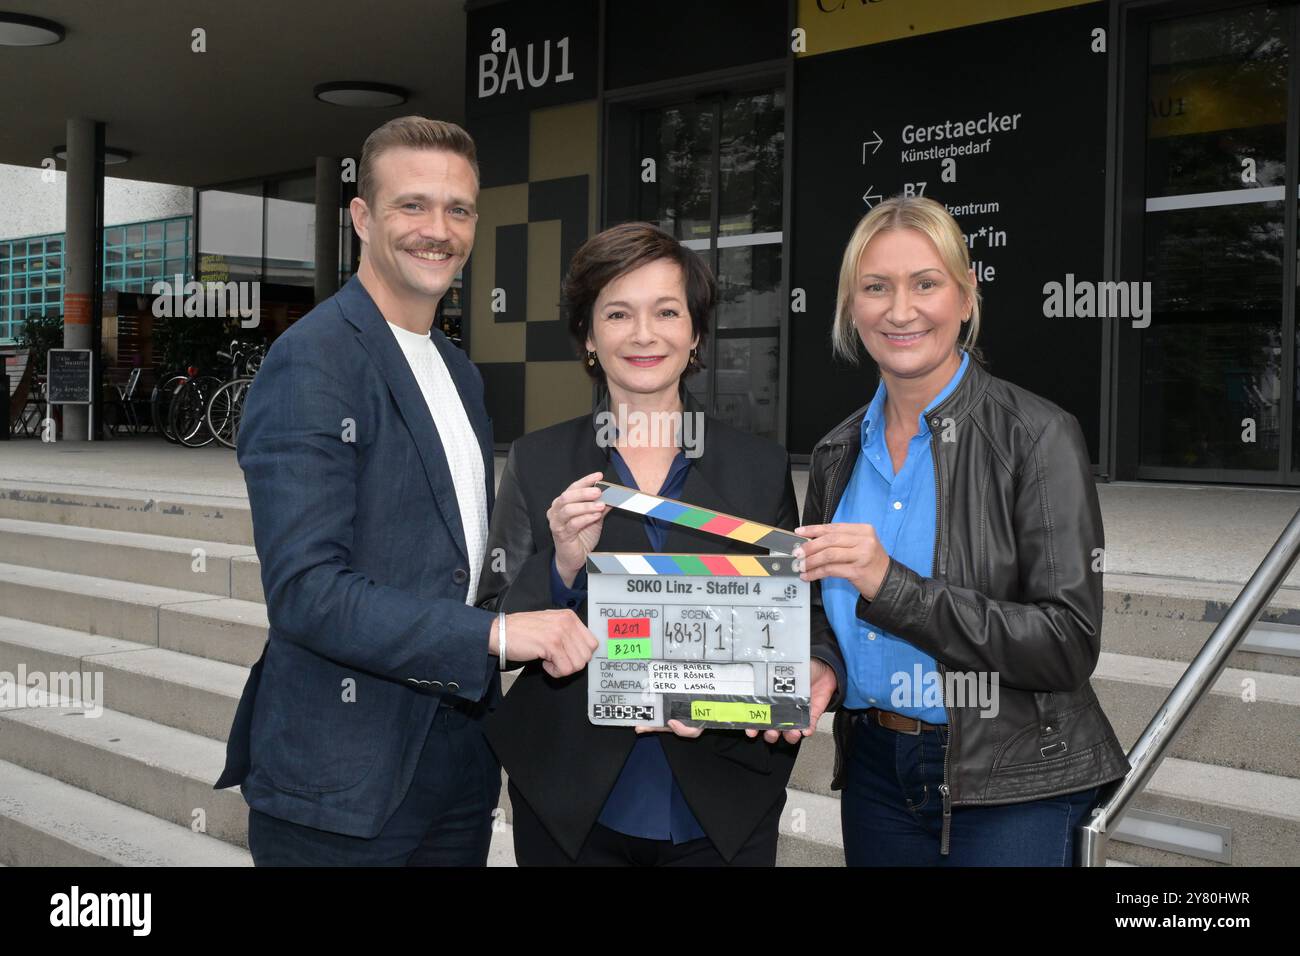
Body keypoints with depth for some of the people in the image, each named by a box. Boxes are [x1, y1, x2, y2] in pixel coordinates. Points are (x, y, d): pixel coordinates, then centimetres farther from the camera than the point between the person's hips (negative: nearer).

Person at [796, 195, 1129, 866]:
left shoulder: (1038, 438, -12)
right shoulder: (837, 455, 4)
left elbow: (1070, 645, -18)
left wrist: (893, 585, -25)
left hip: (1009, 788, -5)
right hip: (874, 772, 5)